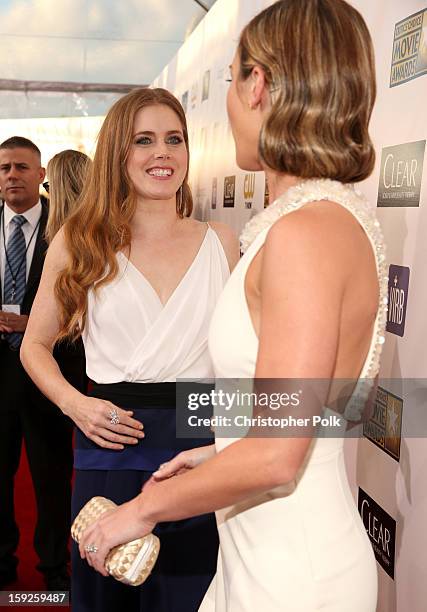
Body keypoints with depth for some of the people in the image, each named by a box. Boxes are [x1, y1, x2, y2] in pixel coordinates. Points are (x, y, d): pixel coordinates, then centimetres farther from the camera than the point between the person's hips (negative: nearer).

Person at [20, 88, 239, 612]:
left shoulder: (220, 241, 4)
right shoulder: (80, 243, 2)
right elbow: (35, 345, 10)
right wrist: (74, 403, -8)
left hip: (201, 449, 1)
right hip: (110, 444, 0)